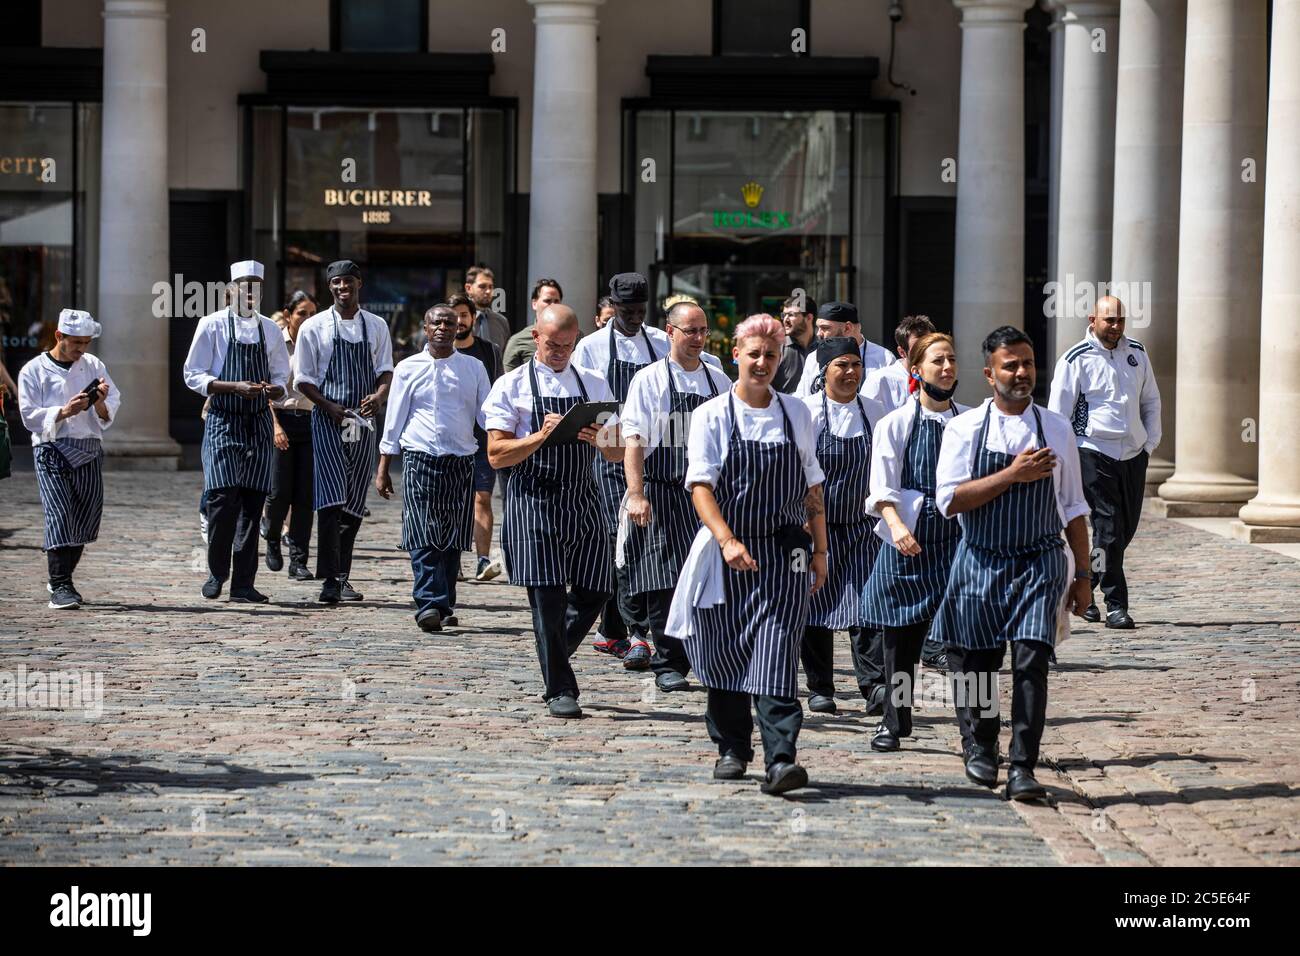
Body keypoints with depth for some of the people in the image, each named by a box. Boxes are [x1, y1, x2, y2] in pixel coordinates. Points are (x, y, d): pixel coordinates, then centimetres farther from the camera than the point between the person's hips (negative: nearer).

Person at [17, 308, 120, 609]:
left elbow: (112, 408, 11)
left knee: (86, 517, 4)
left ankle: (61, 579, 21)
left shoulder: (93, 366, 13)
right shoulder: (33, 371, 1)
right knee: (59, 514, -15)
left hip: (89, 450, 4)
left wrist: (100, 403, -13)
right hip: (51, 449, -4)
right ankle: (60, 587, -15)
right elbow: (30, 416, -5)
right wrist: (64, 412, -20)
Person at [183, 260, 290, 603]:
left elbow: (281, 377, 17)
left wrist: (273, 389, -8)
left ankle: (243, 584, 6)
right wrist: (236, 387, -17)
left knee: (252, 504, 1)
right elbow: (193, 376, -4)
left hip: (259, 424, 4)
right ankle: (216, 573, 7)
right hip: (223, 423, -4)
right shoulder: (212, 325, -2)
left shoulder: (270, 329, 11)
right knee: (224, 499, -14)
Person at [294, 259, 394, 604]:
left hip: (363, 421, 3)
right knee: (331, 499, -14)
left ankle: (343, 576, 16)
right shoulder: (314, 327, 1)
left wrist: (379, 395, -12)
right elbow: (304, 380, 1)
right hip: (327, 420, -3)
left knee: (355, 503, 7)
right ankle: (329, 580, -15)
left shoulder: (376, 326, 9)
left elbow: (385, 370, 11)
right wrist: (330, 407, -14)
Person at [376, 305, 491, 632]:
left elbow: (488, 417, 9)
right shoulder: (408, 368, 7)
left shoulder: (473, 368, 10)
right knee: (423, 537, -12)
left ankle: (444, 608, 13)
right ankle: (429, 604, -18)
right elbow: (394, 421, 9)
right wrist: (383, 469, 6)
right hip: (419, 458, -2)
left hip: (461, 461, 2)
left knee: (452, 539, 5)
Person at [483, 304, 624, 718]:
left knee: (594, 591, 4)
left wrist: (597, 439, -13)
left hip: (582, 502, 4)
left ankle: (553, 661, 28)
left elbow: (617, 453, 10)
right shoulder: (512, 386, 1)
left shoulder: (594, 385, 13)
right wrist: (541, 436, -19)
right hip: (533, 501, -4)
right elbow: (496, 455, -5)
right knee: (548, 597, -7)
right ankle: (560, 691, 0)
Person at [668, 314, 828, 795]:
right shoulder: (712, 415, -1)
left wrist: (820, 550, 11)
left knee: (777, 655, -12)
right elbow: (700, 485, -9)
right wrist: (728, 541, -22)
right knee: (723, 654, 7)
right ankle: (732, 749, 25)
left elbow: (812, 488, 14)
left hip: (784, 555, 0)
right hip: (725, 554, 0)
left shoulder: (796, 414, 8)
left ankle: (781, 759, -19)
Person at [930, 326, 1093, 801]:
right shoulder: (965, 428, -1)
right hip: (980, 562, 0)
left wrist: (1083, 573, 9)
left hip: (1040, 562, 0)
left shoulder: (1056, 428, 5)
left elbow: (1072, 507, 11)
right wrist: (1013, 475, -16)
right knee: (976, 663, 10)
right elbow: (948, 500, -10)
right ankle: (979, 750, 34)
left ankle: (1022, 769, -13)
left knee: (1031, 660, -14)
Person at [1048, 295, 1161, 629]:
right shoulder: (1076, 360, -5)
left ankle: (1083, 586, 26)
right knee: (1108, 527, -10)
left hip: (1133, 454, 6)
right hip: (1094, 453, -6)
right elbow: (1058, 413, -4)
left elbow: (1151, 401, 21)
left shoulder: (1137, 353, 11)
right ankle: (1115, 604, -5)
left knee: (1127, 527, 8)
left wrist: (1150, 443, 12)